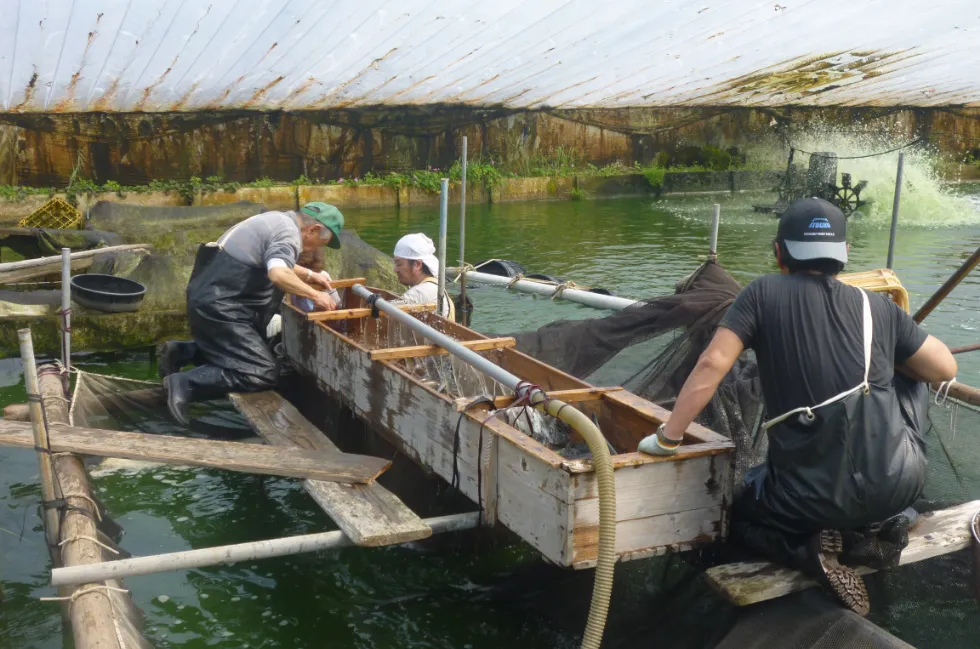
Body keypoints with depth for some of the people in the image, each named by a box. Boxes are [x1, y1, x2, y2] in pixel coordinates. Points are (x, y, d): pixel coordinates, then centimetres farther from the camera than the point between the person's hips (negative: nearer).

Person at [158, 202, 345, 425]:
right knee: (264, 373, -13)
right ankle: (186, 383, -20)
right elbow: (278, 274, -33)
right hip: (218, 307, -10)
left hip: (207, 298, 10)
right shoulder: (289, 233, -14)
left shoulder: (277, 220, 16)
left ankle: (181, 353, 14)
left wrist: (309, 274, 28)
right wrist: (314, 295, -21)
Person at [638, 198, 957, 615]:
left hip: (813, 495, -1)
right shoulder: (877, 306, 5)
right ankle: (885, 519, 18)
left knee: (744, 513, 32)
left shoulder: (764, 293, 0)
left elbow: (711, 365, -11)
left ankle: (812, 550, 0)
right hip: (900, 480, 2)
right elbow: (945, 369, 14)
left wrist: (667, 439, -1)